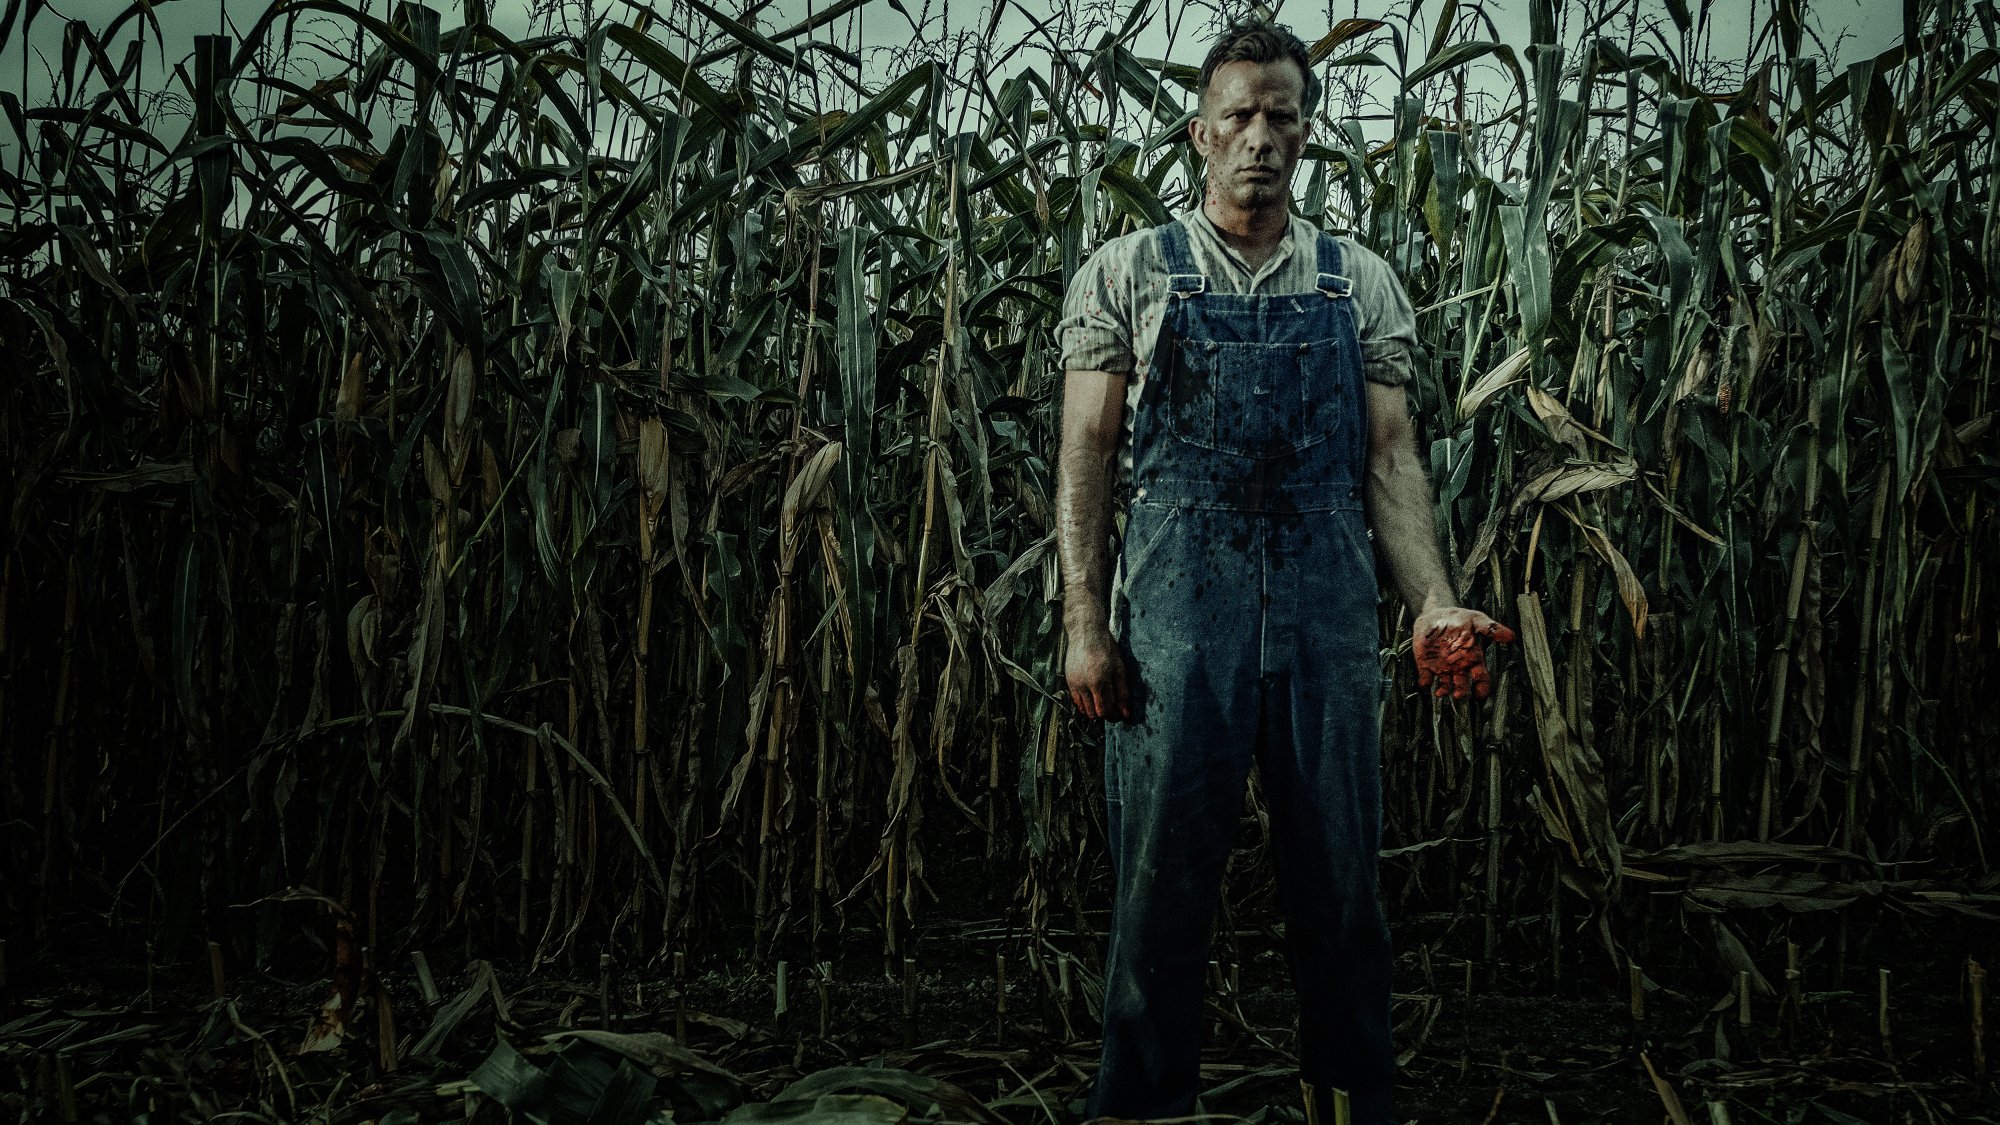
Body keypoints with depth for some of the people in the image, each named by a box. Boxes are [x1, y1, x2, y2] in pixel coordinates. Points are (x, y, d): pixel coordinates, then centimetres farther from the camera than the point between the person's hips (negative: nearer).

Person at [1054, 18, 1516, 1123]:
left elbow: (1390, 458, 8)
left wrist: (1435, 603, -6)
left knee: (1340, 878, 9)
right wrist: (1083, 621, -7)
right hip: (1175, 608, -2)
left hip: (1329, 611, 2)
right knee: (1162, 877, 4)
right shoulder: (1128, 271, 6)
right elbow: (1086, 453, 2)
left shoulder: (1362, 283, 12)